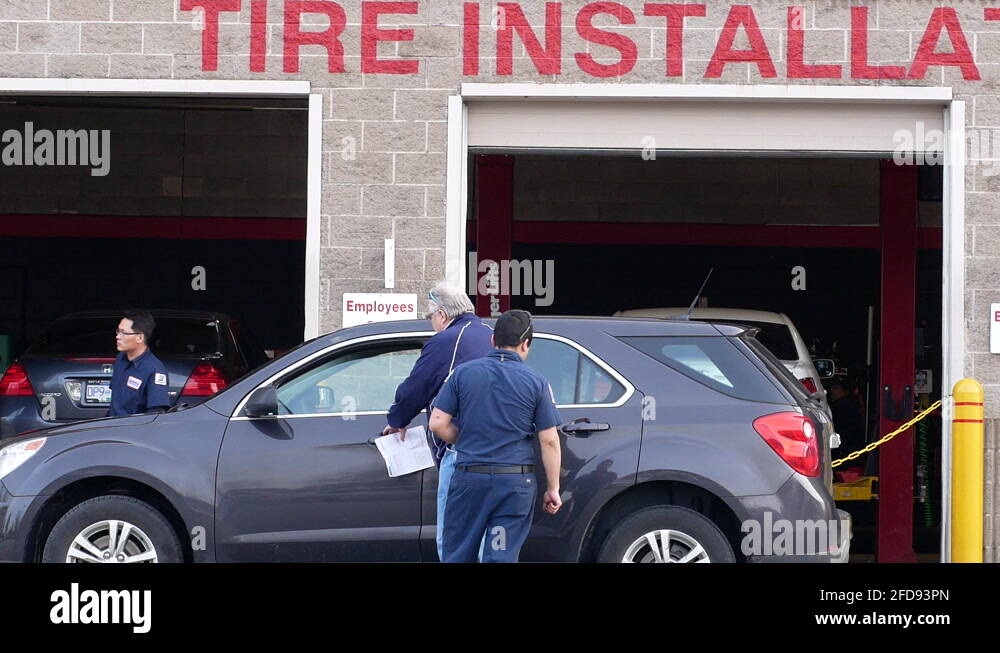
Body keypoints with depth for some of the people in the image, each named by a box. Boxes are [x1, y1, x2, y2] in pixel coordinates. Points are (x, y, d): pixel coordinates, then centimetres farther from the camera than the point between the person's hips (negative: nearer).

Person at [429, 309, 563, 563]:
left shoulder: (463, 373, 2)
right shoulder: (536, 383, -1)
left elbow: (437, 423, -2)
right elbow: (549, 440, -2)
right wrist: (553, 488, 5)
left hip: (469, 477, 1)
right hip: (516, 482, -1)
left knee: (457, 555, 10)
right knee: (502, 557, 2)